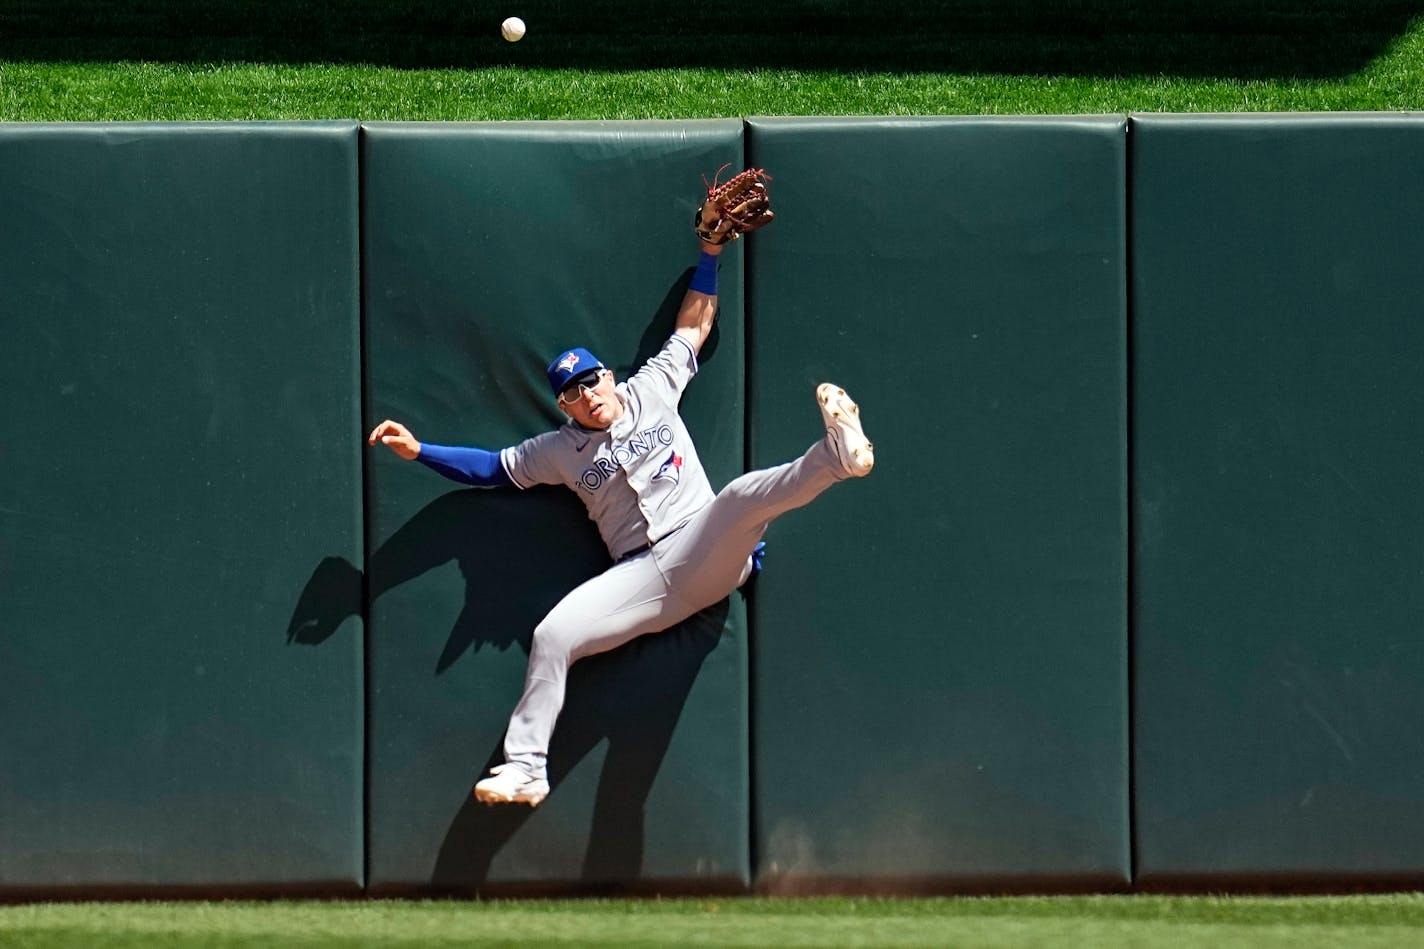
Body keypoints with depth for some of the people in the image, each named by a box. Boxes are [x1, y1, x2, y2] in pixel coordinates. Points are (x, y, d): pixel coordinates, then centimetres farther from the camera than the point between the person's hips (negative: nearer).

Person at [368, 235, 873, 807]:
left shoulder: (652, 391, 13)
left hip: (705, 552, -1)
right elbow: (490, 468, 22)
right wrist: (418, 452, 12)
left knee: (746, 493, -33)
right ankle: (524, 768, -16)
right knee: (552, 635, -17)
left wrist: (709, 254, 18)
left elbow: (693, 326, 21)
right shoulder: (559, 451, 15)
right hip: (642, 578, 2)